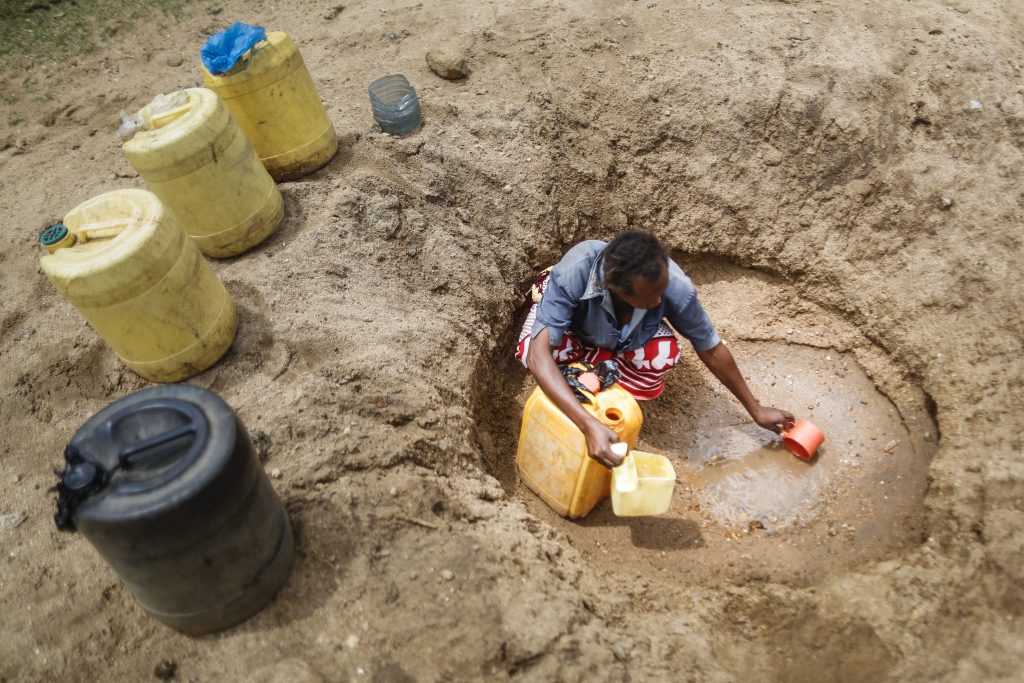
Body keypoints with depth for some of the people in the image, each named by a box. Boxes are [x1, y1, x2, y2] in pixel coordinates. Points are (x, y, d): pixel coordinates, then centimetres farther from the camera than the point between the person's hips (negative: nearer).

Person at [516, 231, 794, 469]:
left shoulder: (676, 286, -35)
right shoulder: (572, 273, -44)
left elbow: (712, 350, -19)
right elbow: (537, 355, -49)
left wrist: (756, 409, -9)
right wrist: (589, 425, -60)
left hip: (625, 335, 2)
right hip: (572, 318, -2)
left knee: (663, 354, -31)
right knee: (530, 349, -36)